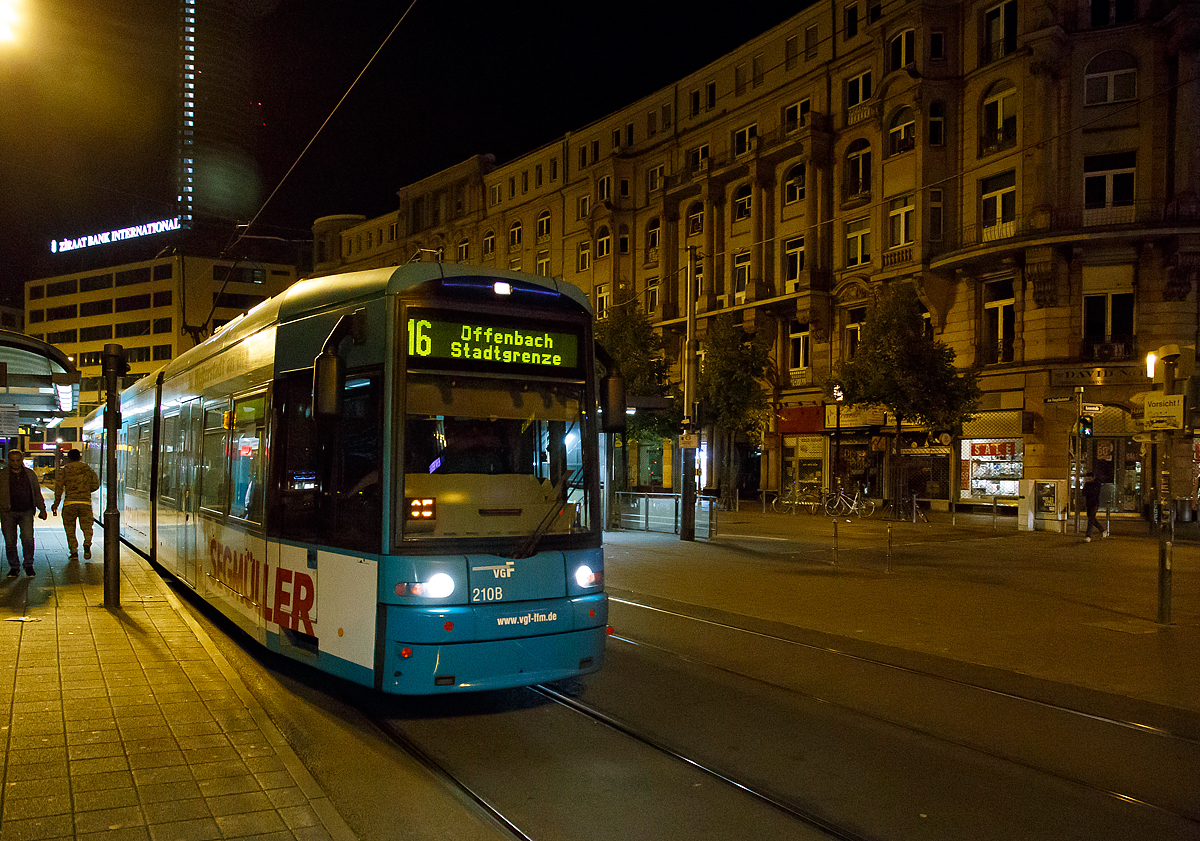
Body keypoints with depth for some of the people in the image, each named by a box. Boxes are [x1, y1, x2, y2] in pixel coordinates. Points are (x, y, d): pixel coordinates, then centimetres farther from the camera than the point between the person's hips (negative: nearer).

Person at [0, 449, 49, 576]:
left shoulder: (30, 474, 12)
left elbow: (37, 493, 18)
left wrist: (42, 509, 14)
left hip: (26, 512, 0)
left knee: (28, 539, -11)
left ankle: (29, 565, 5)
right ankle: (14, 567, 16)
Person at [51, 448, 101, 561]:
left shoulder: (64, 471, 2)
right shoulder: (88, 470, 9)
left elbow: (59, 488, -2)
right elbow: (96, 485, 9)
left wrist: (56, 504, 4)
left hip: (69, 503, -1)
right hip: (86, 502, 1)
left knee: (70, 528, 10)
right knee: (87, 527, 8)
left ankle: (74, 552, 4)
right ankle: (87, 545, -18)